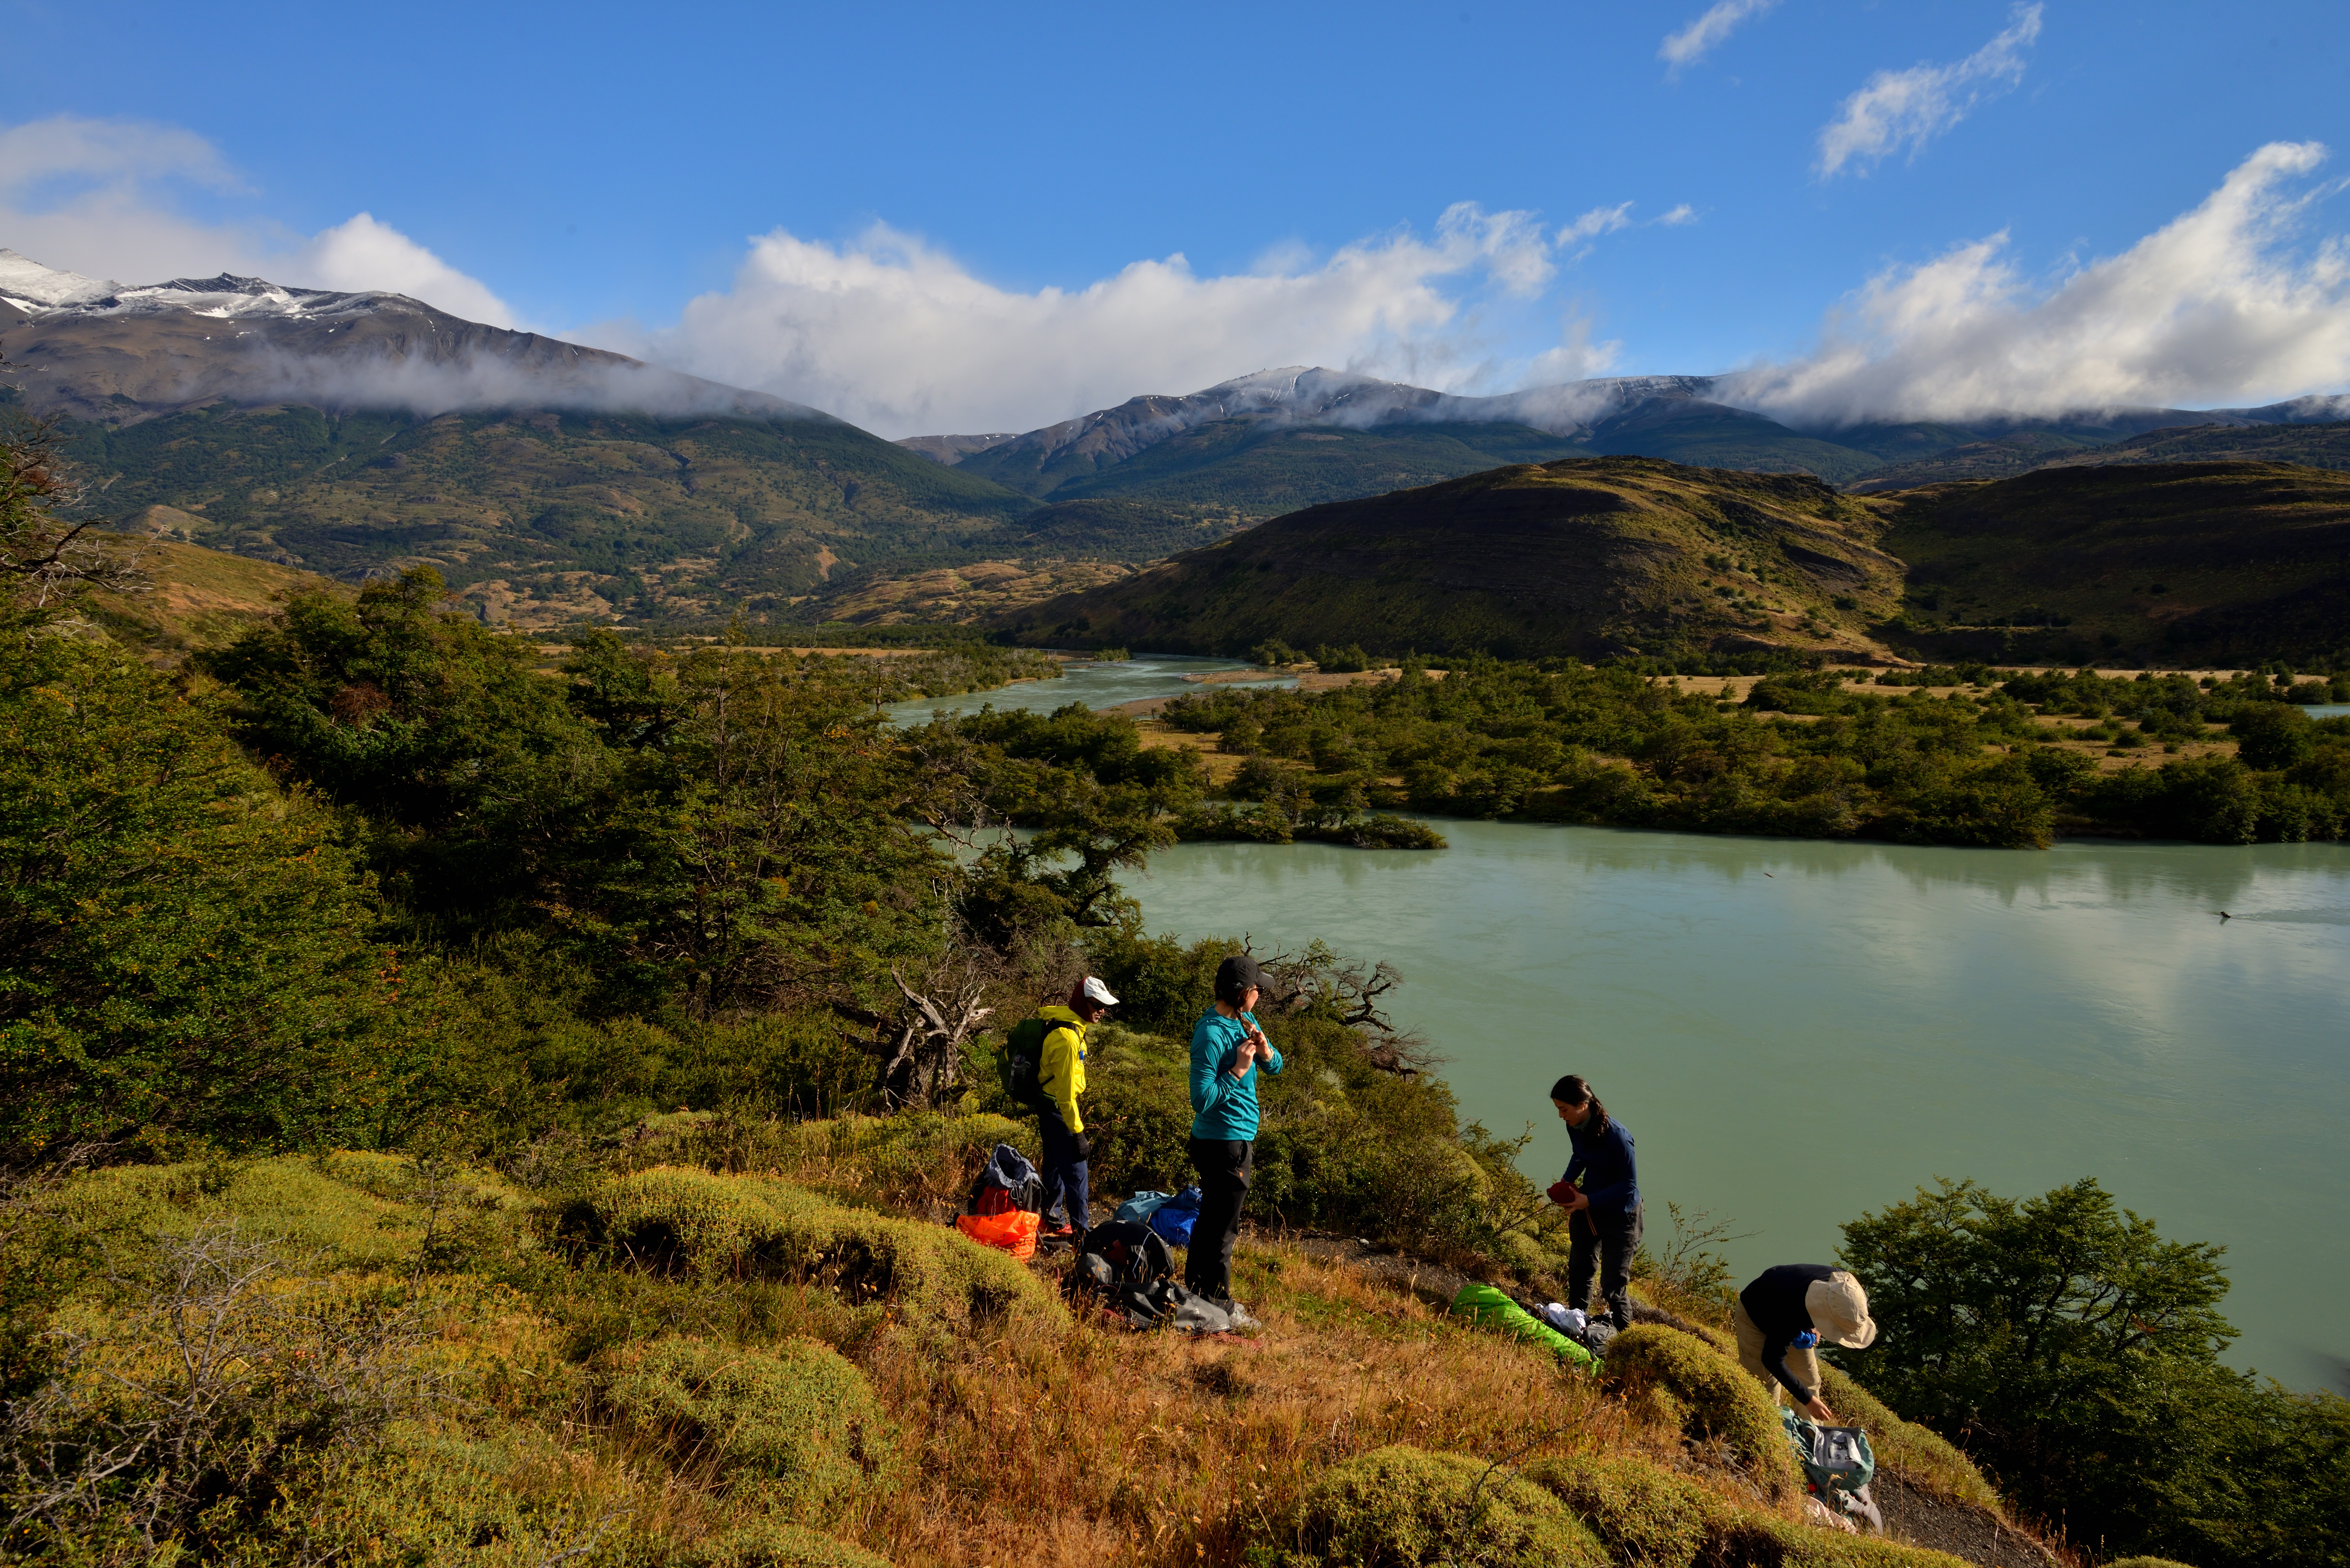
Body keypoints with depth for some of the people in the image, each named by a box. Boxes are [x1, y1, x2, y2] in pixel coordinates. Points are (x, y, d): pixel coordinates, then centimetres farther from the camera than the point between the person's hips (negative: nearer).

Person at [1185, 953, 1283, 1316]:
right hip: (1225, 1144, -10)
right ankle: (1218, 1304, 18)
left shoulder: (1245, 1021, 4)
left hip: (1238, 1138, 10)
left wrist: (1265, 1051, -11)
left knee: (1210, 1218, 22)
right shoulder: (1212, 1035, -24)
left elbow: (1275, 1067, 9)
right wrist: (1238, 1071, -25)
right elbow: (1202, 1100, -26)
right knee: (1222, 1228, 4)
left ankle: (1197, 1289, 36)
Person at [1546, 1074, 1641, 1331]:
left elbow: (1629, 1184, -23)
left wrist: (1590, 1201, -26)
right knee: (1578, 1271, 20)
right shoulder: (1575, 1127, -9)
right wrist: (1565, 1183, -4)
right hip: (1586, 1206, 7)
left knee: (1613, 1284, 1)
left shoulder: (1616, 1136, -31)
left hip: (1619, 1213, -7)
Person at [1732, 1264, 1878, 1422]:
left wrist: (1817, 1329, -14)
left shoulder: (1842, 1285, -27)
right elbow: (1773, 1361, -34)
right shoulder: (1793, 1311, -44)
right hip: (1754, 1315, -6)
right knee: (1767, 1387, -9)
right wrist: (1808, 1400, -32)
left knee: (1809, 1381, 4)